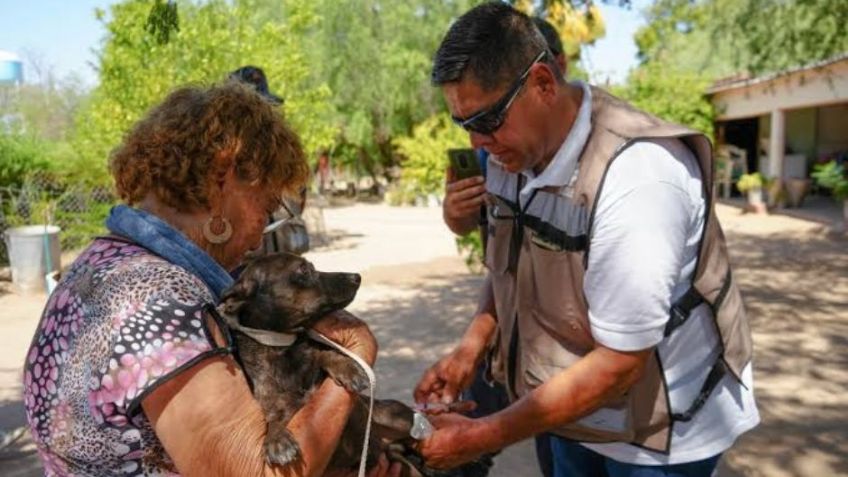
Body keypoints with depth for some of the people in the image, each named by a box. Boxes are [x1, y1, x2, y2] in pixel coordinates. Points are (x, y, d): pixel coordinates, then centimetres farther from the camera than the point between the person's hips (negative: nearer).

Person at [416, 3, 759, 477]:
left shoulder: (635, 175, -31)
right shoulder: (511, 153, -8)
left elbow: (619, 364, -28)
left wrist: (484, 437, -22)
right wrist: (470, 348, -9)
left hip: (661, 428, -5)